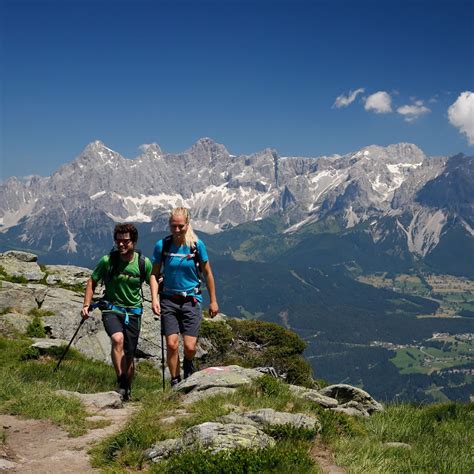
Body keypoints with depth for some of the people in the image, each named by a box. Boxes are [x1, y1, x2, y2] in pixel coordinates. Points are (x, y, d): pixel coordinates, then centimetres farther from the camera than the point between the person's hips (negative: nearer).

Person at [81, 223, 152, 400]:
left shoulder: (144, 263, -7)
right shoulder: (107, 260, -10)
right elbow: (92, 281, 3)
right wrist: (86, 305, -4)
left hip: (133, 312, 1)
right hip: (111, 309, -1)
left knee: (129, 355, 7)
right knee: (117, 339, -31)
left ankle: (127, 391, 31)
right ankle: (121, 383, -22)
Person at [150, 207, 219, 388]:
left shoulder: (197, 244, -6)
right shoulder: (162, 245, -5)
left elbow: (207, 273, 3)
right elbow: (154, 274, 3)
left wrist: (213, 301, 6)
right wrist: (154, 298, -9)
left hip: (191, 300, -1)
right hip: (168, 300, 1)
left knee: (189, 347, -8)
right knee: (171, 345, -7)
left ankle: (188, 365, 27)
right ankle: (175, 382, 13)